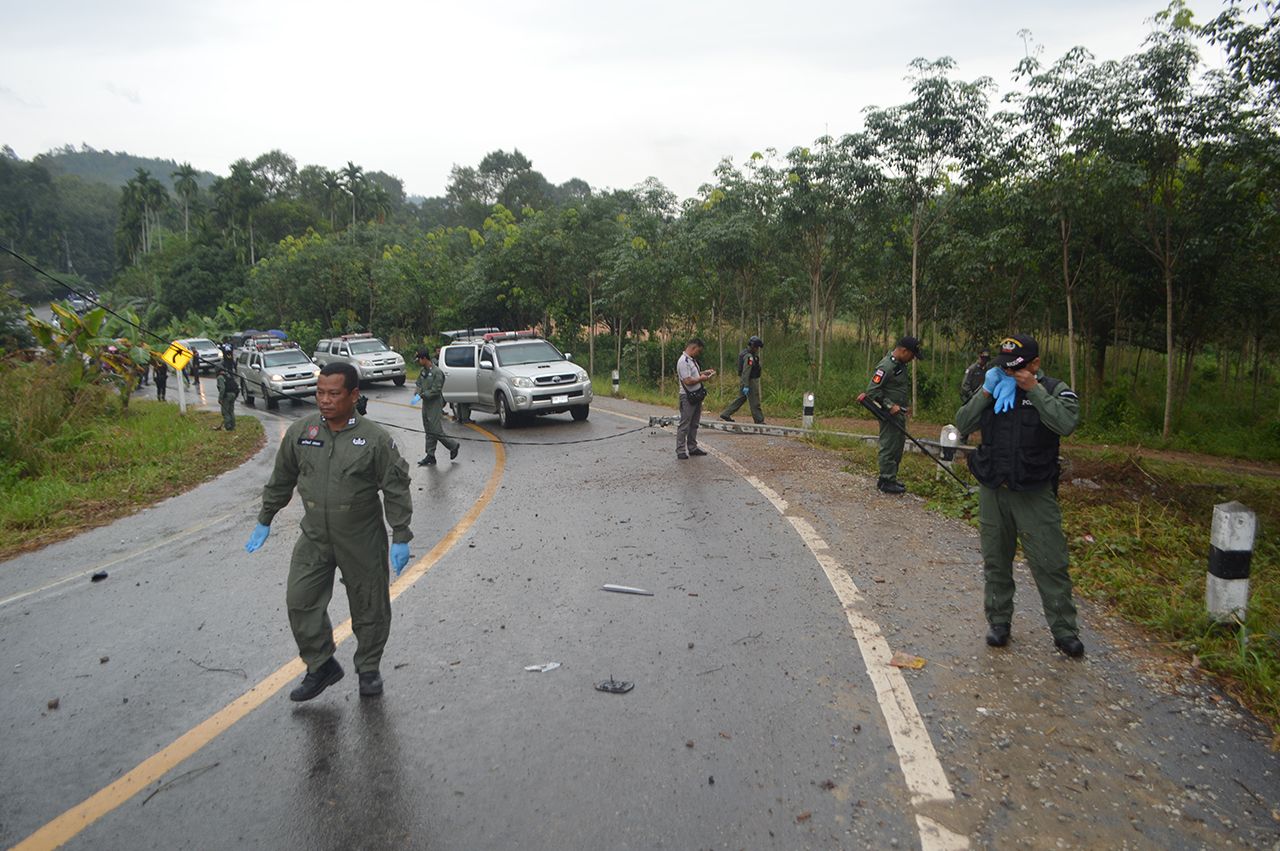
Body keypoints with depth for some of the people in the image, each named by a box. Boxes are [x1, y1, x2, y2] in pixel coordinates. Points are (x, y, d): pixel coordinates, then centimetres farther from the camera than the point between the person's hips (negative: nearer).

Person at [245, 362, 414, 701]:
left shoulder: (375, 438, -13)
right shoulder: (300, 432, -2)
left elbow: (396, 490, -9)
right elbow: (281, 480, 11)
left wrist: (401, 538, -10)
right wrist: (265, 520, 17)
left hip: (362, 541, -3)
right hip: (314, 539, 3)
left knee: (369, 608, 8)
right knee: (300, 600, 1)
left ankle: (369, 669, 29)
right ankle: (321, 666, 21)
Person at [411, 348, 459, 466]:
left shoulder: (437, 372, -15)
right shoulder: (423, 372, 10)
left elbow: (435, 391, -20)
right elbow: (419, 385, 12)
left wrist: (420, 396, -23)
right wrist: (417, 394, -10)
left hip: (435, 405, -8)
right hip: (426, 405, 8)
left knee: (436, 431, -7)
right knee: (429, 432, 10)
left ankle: (453, 445, 14)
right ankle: (430, 456, 14)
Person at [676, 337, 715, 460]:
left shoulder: (692, 360, 14)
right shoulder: (683, 361, -19)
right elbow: (688, 381, -25)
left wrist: (704, 372, 12)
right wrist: (701, 378, -13)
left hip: (696, 396, 10)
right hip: (688, 397, -10)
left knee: (694, 424, 15)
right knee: (684, 425, -5)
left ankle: (692, 448, 24)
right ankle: (681, 451, -1)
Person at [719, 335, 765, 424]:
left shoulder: (745, 352, 11)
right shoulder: (749, 357, -21)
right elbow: (746, 371, -25)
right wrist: (746, 386, -27)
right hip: (750, 381, -10)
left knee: (740, 399, 15)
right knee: (755, 402, -1)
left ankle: (726, 414, 16)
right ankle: (759, 420, 6)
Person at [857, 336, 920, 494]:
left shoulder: (900, 365, 12)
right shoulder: (886, 366, -19)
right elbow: (872, 390, -22)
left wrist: (905, 406, 18)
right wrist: (890, 405, -23)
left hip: (898, 413, 10)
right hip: (889, 415, -10)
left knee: (898, 446, 15)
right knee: (889, 447, -5)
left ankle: (889, 478, 26)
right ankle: (887, 482, 2)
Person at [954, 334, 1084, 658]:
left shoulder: (1055, 390, -4)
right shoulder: (994, 390, 6)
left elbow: (1066, 423, -23)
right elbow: (963, 423, -3)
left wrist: (1034, 390, -22)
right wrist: (985, 391, -12)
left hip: (1035, 495, -3)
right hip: (993, 491, 4)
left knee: (1050, 564, -1)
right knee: (996, 562, 12)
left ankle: (1065, 631, 11)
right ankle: (999, 622, 25)